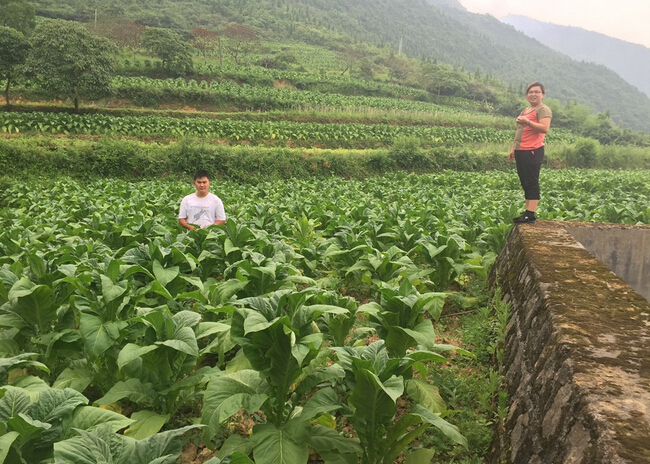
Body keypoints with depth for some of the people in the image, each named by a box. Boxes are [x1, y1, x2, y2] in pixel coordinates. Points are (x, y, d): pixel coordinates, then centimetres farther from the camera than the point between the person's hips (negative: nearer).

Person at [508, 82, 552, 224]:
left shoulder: (543, 109, -4)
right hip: (521, 151, 9)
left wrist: (527, 122, -25)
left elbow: (545, 128, -19)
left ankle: (531, 214, -8)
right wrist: (513, 149, 24)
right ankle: (527, 212, 14)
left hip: (533, 151, -9)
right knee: (525, 183, 9)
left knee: (531, 182, -9)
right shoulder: (525, 111, 24)